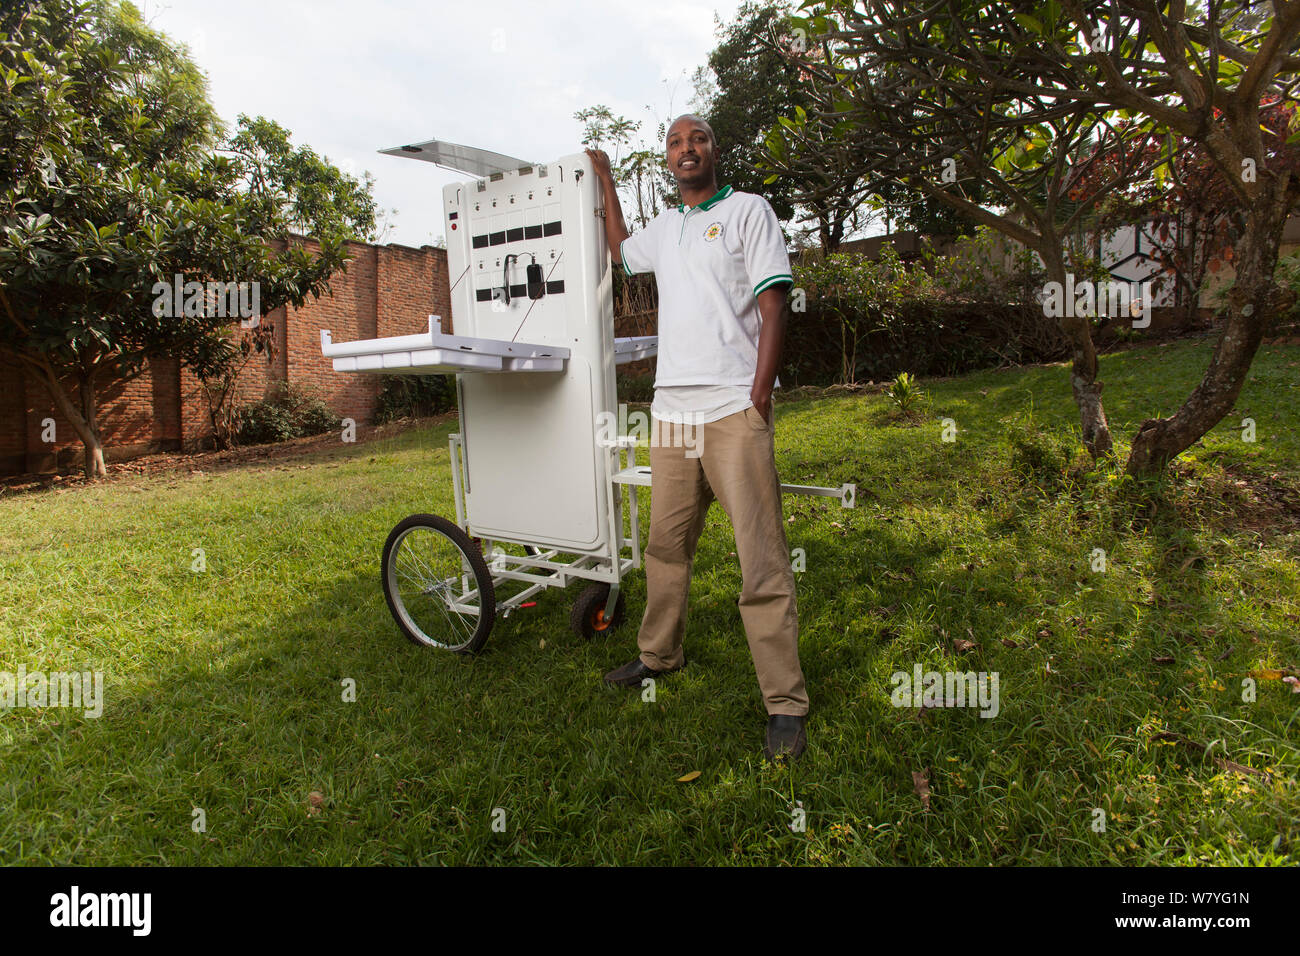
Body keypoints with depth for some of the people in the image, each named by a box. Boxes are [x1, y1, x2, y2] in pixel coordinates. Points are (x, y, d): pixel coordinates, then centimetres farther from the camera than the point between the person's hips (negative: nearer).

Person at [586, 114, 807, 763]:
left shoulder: (748, 209, 4)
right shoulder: (664, 227, 21)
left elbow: (773, 306, -5)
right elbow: (621, 253, 44)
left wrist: (758, 396, -13)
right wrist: (606, 183, 40)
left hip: (733, 410, -6)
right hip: (671, 409, 6)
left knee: (761, 562, -8)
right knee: (666, 544, 13)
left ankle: (785, 704, -2)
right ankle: (659, 655, 30)